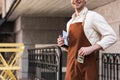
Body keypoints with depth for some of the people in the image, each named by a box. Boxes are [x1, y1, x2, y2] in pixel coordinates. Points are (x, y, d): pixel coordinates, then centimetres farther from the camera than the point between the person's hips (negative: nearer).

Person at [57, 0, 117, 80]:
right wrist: (64, 44, 4)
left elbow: (112, 37, -11)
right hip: (71, 65, 6)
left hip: (87, 65, -6)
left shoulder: (93, 16, -5)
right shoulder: (70, 23, 17)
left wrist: (91, 48, -19)